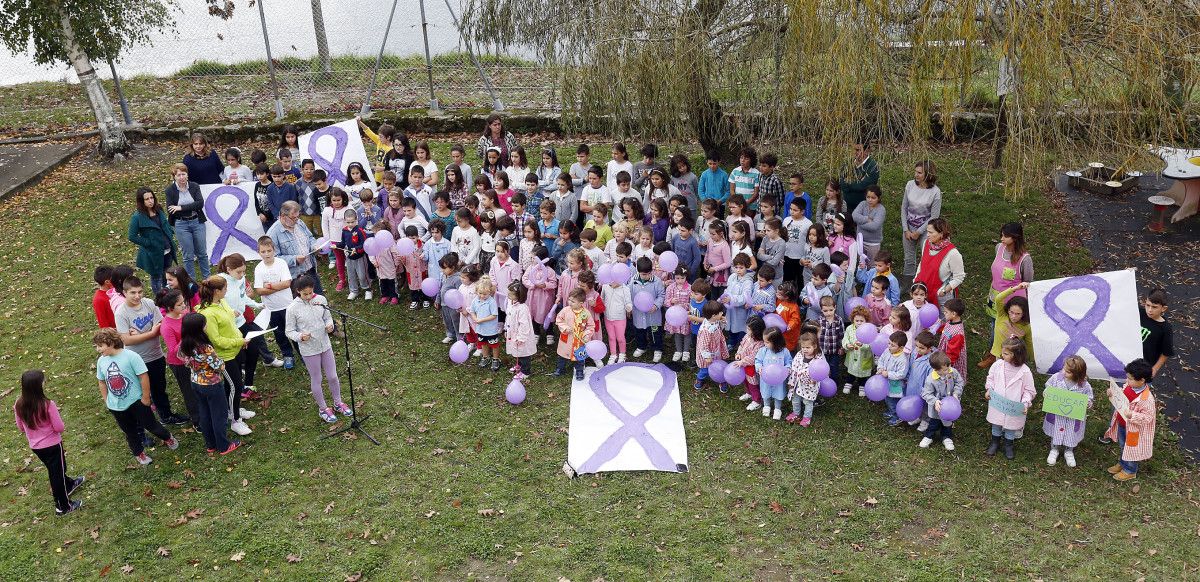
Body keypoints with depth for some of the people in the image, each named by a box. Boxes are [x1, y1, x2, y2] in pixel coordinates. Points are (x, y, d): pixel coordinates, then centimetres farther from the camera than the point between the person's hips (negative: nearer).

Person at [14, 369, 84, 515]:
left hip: (35, 446, 6)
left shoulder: (19, 405, -12)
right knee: (58, 473, 12)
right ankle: (64, 506, 26)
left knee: (53, 470, 29)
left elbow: (21, 427, 3)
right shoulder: (47, 405, -29)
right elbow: (59, 427, -22)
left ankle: (69, 484, 55)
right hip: (52, 445, -6)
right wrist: (63, 427, 1)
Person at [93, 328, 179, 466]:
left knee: (150, 425, 9)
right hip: (116, 406, 4)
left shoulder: (130, 356, -21)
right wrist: (106, 400, 10)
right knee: (130, 432, 17)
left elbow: (144, 377, -17)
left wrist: (145, 397, -13)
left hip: (136, 401, -4)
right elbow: (101, 381, 11)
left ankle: (167, 438, 35)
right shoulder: (101, 361, -5)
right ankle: (139, 453, 36)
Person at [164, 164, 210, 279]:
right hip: (181, 225, -2)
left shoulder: (194, 186, -1)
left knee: (202, 253, 12)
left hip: (197, 222, 2)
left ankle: (207, 278, 26)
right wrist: (191, 208, -12)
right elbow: (171, 212, -10)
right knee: (188, 256, 5)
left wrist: (181, 208, -18)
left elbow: (200, 203, -14)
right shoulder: (169, 191, -5)